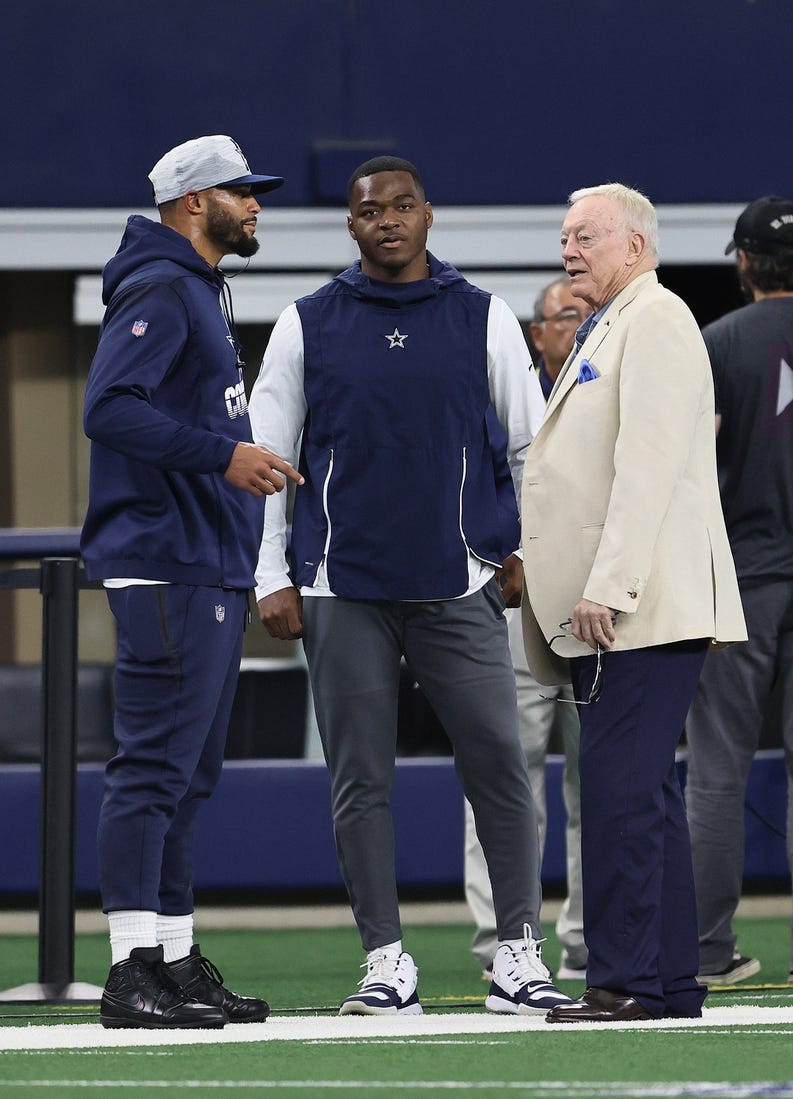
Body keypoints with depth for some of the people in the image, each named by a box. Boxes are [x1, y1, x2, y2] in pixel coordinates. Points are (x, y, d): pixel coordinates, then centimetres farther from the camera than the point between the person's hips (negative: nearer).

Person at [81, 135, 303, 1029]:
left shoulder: (198, 292, 22)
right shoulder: (158, 290, -10)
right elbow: (108, 408, -21)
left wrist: (248, 464, 14)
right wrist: (220, 453, -24)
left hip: (212, 569, 11)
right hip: (169, 563, -11)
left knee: (187, 772, 11)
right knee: (154, 764, -13)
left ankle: (175, 961, 15)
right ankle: (133, 970, -15)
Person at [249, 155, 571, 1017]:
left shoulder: (483, 320, 7)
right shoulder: (308, 326, 7)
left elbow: (533, 443, 13)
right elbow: (261, 457, 9)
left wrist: (530, 553, 7)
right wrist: (270, 579, 4)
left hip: (460, 589, 0)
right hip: (342, 591, 0)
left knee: (499, 766, -8)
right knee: (360, 782, 0)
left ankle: (519, 956, -3)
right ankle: (386, 964, 6)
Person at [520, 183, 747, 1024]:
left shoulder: (655, 321, -7)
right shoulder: (604, 333, 23)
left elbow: (650, 464, -17)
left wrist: (606, 587, -22)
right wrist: (551, 589, 19)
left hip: (643, 608, -10)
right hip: (612, 615, 10)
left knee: (620, 788, -14)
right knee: (639, 793, 9)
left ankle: (628, 980, -15)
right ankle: (671, 978, 11)